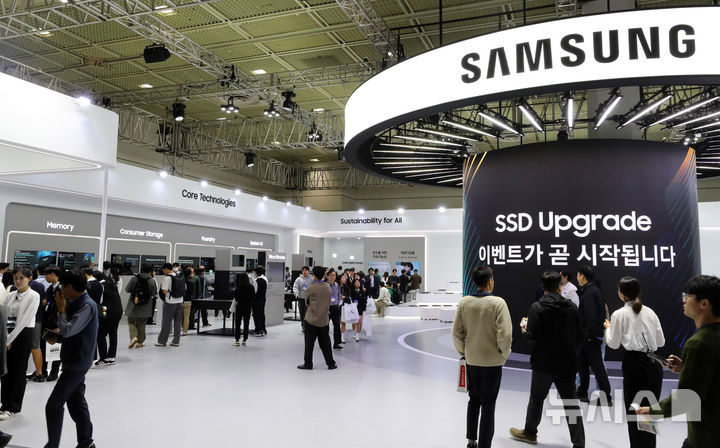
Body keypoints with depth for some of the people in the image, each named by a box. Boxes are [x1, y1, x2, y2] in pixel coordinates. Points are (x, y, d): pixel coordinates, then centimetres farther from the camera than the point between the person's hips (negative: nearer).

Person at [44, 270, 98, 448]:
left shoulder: (87, 306, -20)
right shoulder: (74, 303, 9)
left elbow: (67, 330, -27)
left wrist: (61, 309, -14)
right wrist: (57, 334, 3)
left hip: (77, 362, -10)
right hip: (73, 360, 10)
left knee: (54, 405, -5)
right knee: (76, 403, 16)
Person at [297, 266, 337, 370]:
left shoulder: (310, 288, -13)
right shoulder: (328, 287, -1)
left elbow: (306, 302, 1)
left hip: (311, 319, -4)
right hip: (324, 320, 4)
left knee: (309, 343, 6)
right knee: (325, 343, 12)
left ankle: (308, 364, 12)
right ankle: (331, 363, 16)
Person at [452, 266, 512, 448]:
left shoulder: (464, 302, -6)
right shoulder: (498, 302, -17)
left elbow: (457, 332, -2)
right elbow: (505, 334, -19)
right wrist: (504, 352, -2)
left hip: (471, 359, 4)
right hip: (493, 360, -4)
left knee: (474, 400, 21)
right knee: (488, 405, 8)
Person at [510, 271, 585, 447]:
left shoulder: (537, 307, -14)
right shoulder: (572, 307, -1)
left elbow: (532, 336, -18)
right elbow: (579, 335, 2)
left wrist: (524, 330, 5)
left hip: (544, 363, -3)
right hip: (567, 363, 3)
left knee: (536, 398, 14)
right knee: (571, 402, 10)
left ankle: (530, 432, 31)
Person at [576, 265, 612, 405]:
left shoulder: (589, 293, -19)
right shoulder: (595, 290, 13)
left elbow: (591, 315, -26)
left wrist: (589, 334, -22)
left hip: (591, 336, -10)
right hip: (587, 336, 10)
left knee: (596, 365, -3)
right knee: (582, 363, 18)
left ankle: (606, 397, 5)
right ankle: (582, 393, 28)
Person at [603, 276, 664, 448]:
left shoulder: (619, 314, -7)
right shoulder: (650, 312, 5)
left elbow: (613, 344, -1)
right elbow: (661, 341, 11)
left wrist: (608, 328, 15)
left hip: (634, 364, -4)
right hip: (654, 364, 5)